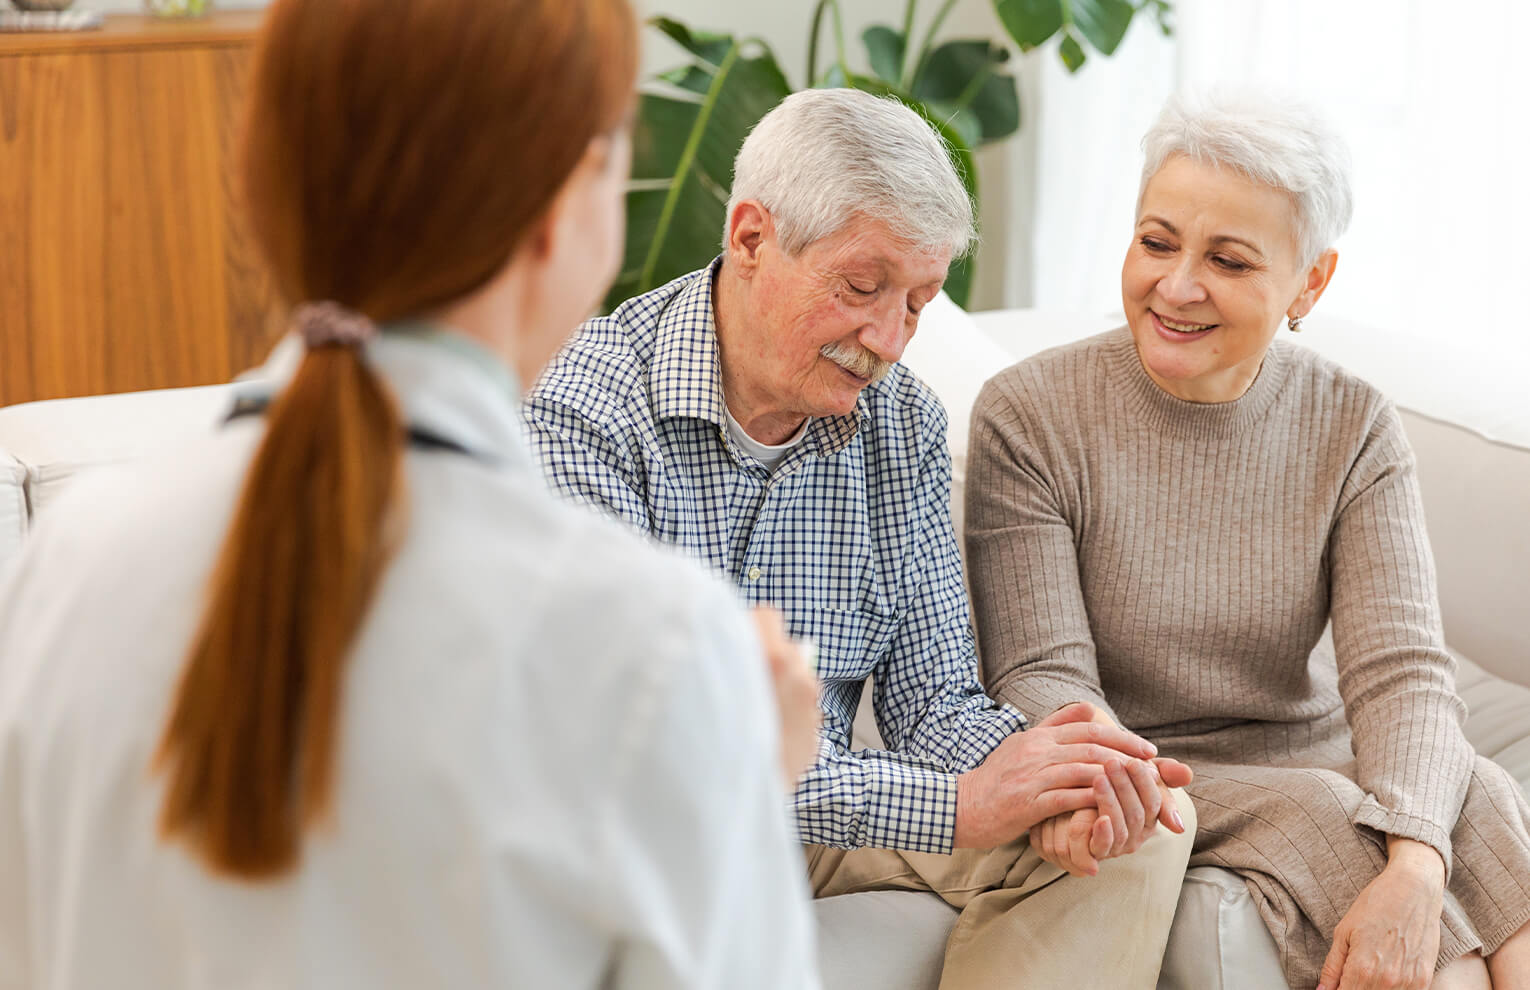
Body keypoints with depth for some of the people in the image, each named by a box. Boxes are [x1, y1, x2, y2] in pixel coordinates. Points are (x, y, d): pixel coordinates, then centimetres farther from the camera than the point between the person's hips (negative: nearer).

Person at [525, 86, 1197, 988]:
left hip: (822, 814, 6)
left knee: (1141, 826, -8)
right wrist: (951, 803, -31)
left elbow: (934, 700, 3)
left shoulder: (905, 424, 3)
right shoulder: (587, 415, -19)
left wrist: (1022, 760, -23)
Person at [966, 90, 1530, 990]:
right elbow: (1042, 673, -13)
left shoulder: (1354, 432, -1)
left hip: (1314, 750, 3)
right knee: (1328, 817, -30)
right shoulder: (1029, 417, -9)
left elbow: (1402, 671, -12)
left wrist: (1415, 869, -32)